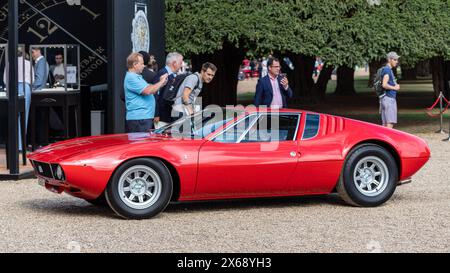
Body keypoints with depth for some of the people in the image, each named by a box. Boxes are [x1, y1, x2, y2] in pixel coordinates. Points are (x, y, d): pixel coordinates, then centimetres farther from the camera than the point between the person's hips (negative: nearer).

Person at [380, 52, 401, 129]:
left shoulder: (390, 70, 19)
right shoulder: (386, 70, -12)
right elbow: (384, 85, -24)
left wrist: (396, 86, 11)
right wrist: (394, 88, -10)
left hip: (391, 98, 10)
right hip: (388, 99, -10)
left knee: (385, 123, 9)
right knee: (390, 122, -14)